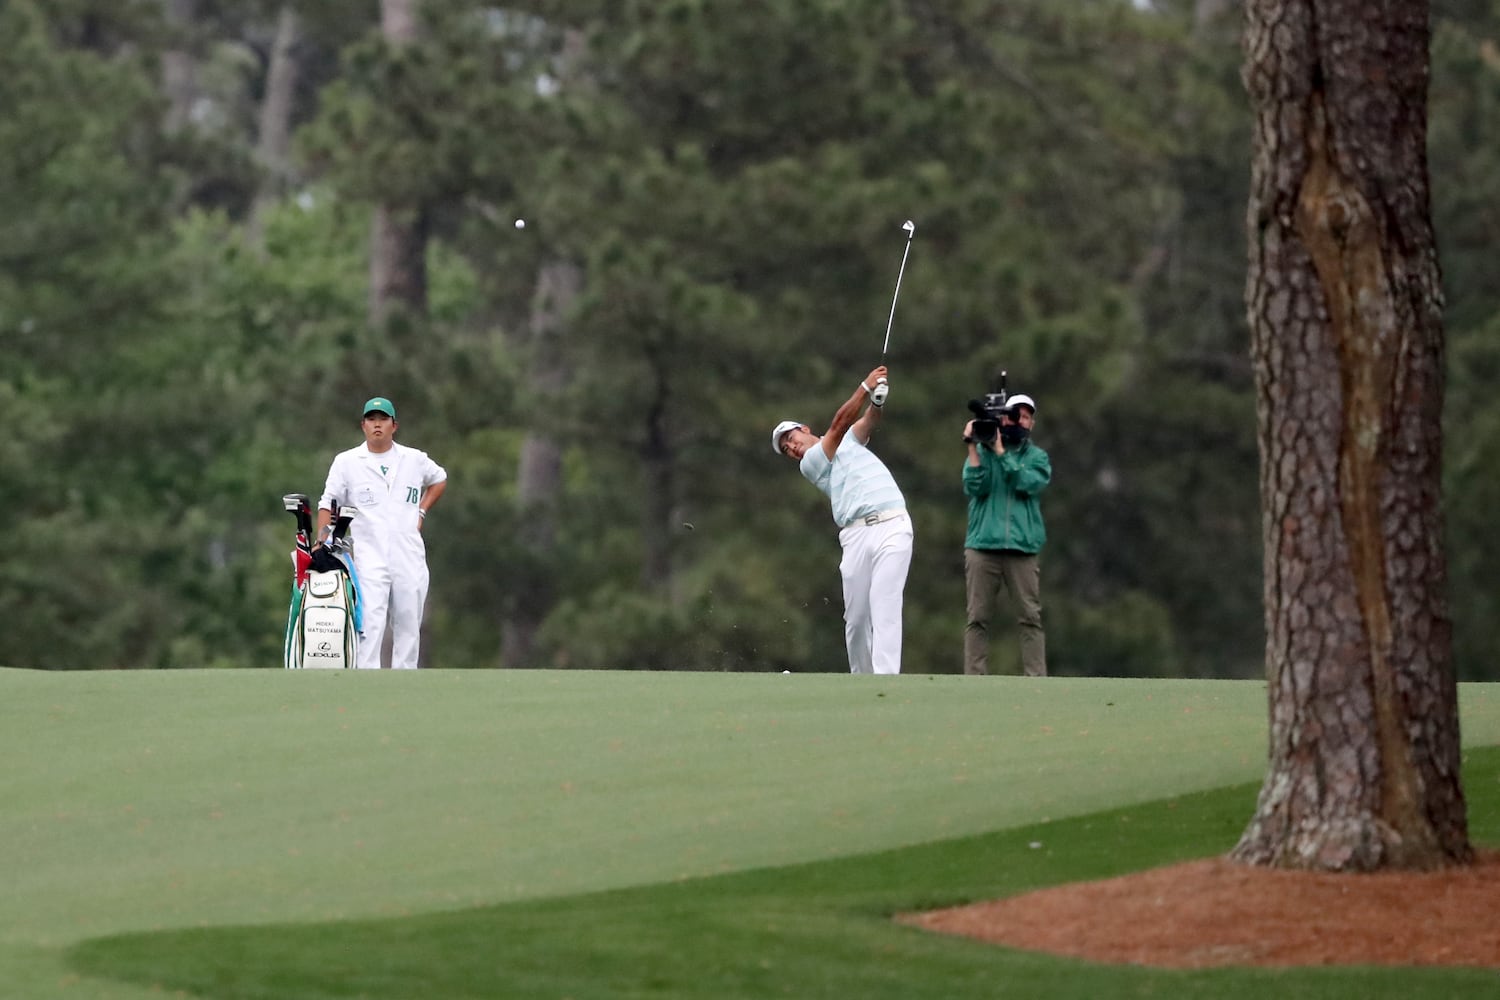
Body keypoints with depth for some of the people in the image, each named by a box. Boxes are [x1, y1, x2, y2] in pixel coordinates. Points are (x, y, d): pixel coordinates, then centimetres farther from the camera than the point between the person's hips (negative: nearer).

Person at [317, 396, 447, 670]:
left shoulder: (414, 460, 11)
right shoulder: (346, 462, 6)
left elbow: (439, 479, 30)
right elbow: (329, 504, 5)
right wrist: (321, 539, -9)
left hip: (410, 555, 3)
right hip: (369, 553, -3)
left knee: (409, 625, 5)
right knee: (370, 622, -17)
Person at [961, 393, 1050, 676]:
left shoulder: (1037, 457, 12)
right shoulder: (982, 451, 12)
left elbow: (1028, 483, -8)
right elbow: (974, 488, -3)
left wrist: (1000, 451, -11)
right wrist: (973, 447, -9)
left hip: (1023, 547, 0)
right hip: (982, 544, 0)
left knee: (1031, 617, -5)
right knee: (977, 618, -2)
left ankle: (1036, 680, -6)